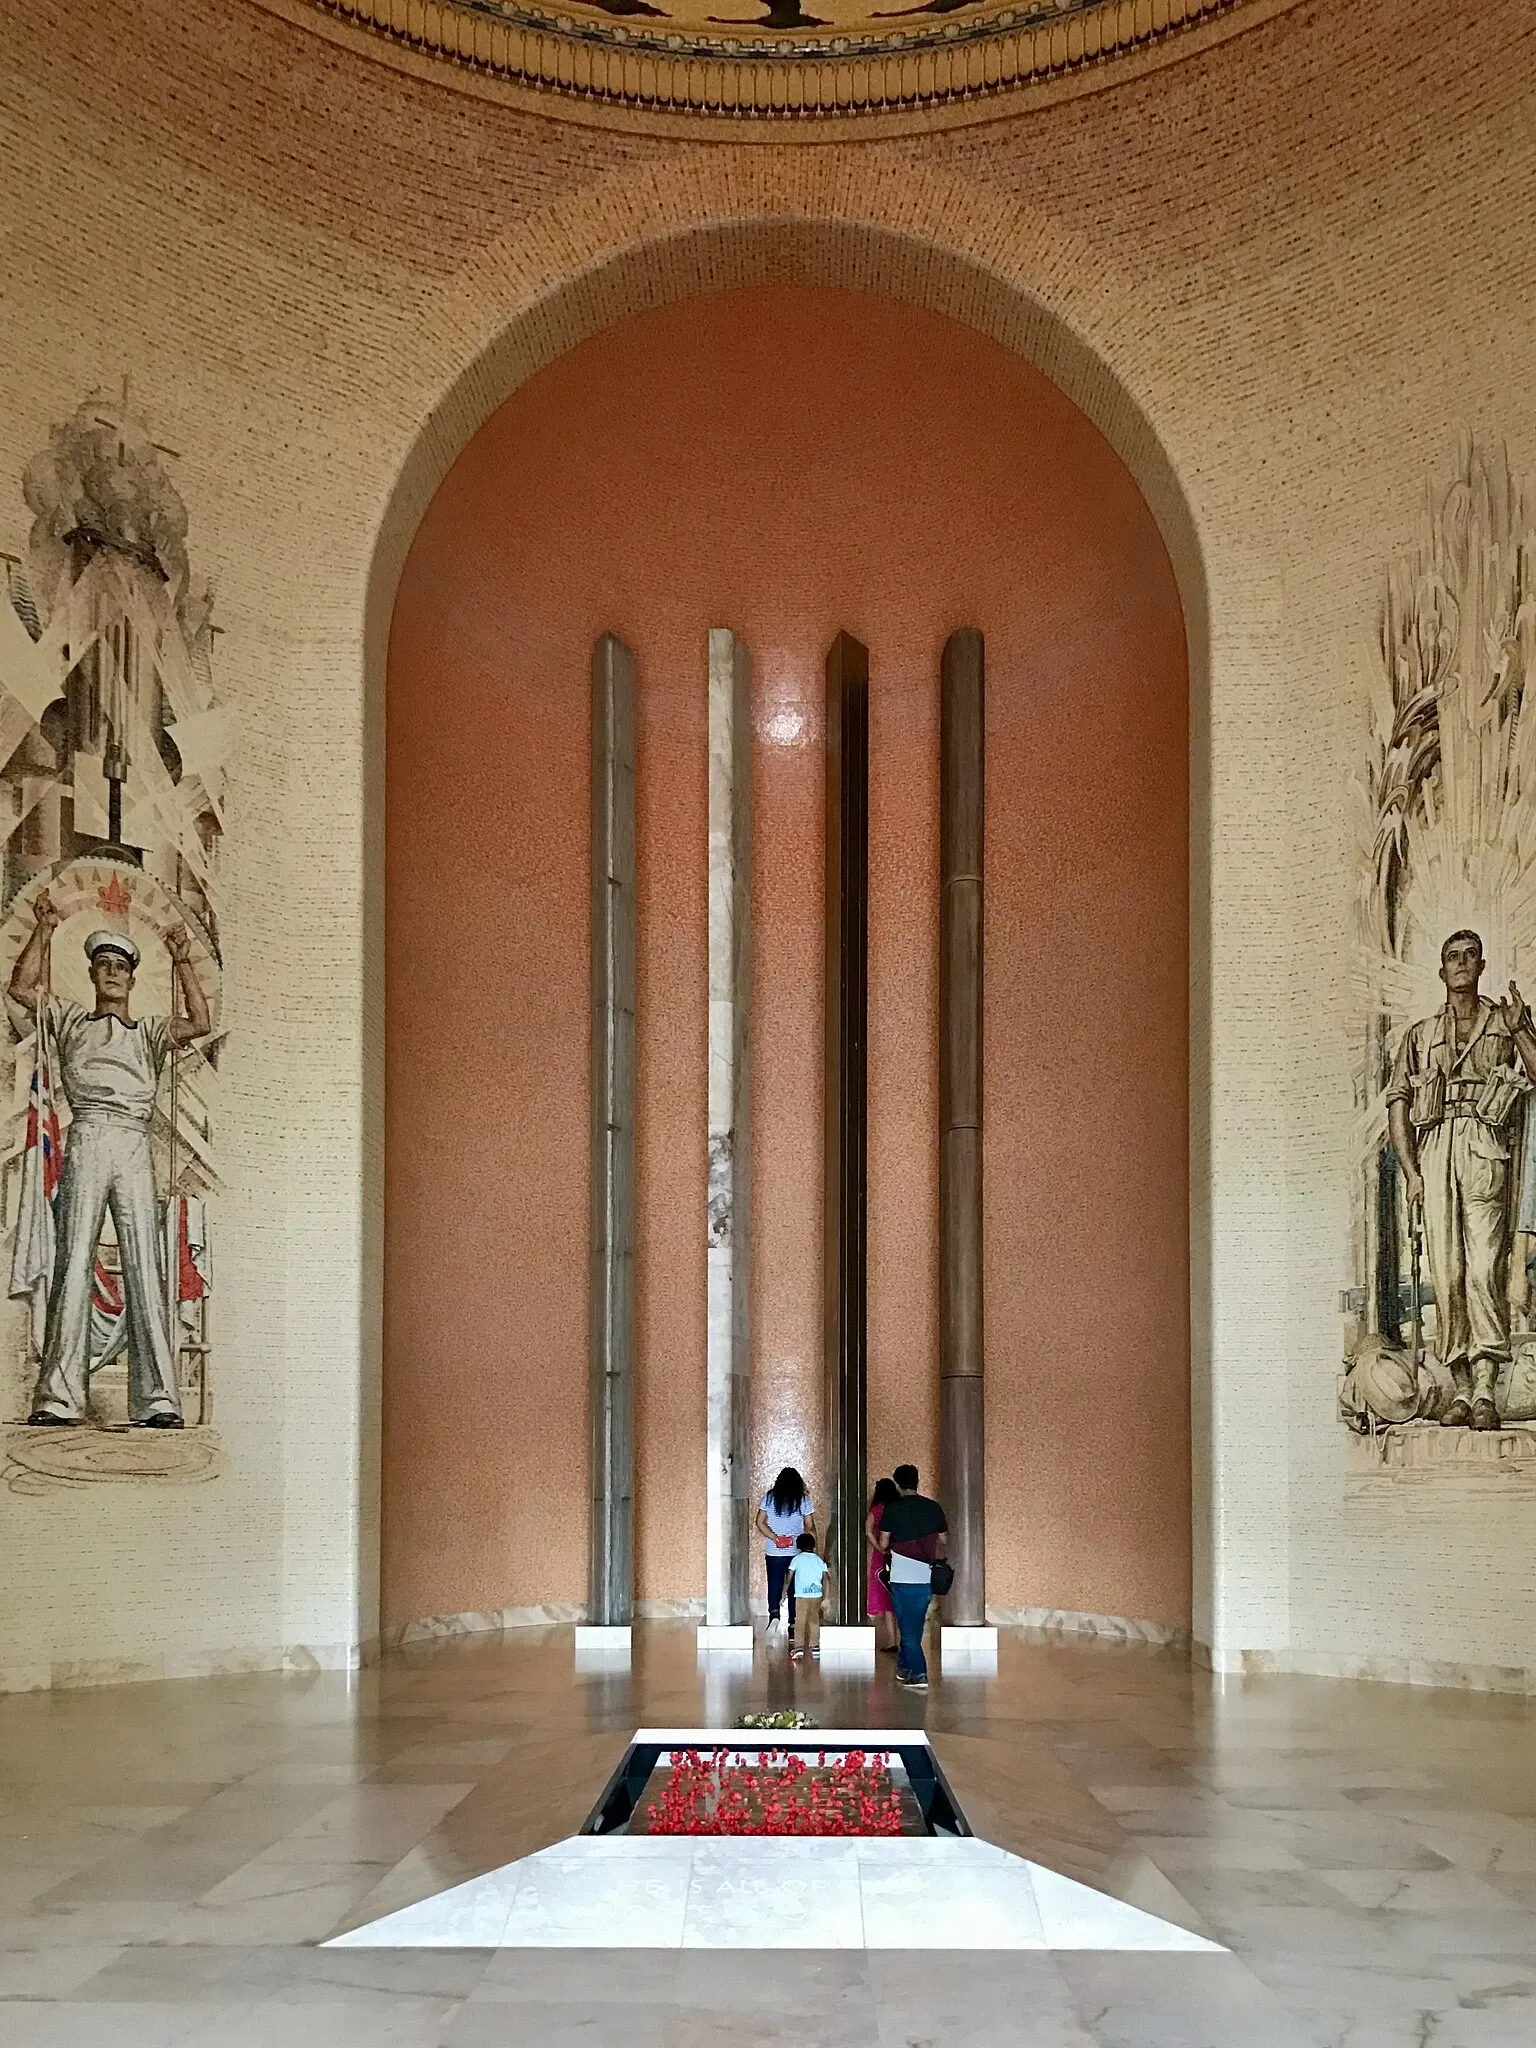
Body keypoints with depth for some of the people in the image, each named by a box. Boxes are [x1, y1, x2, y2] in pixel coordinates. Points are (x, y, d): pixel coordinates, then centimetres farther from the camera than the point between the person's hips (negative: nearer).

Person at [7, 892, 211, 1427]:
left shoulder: (149, 1032, 24)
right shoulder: (70, 1021, 24)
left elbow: (200, 1023, 8)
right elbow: (21, 989, 12)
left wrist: (182, 963, 5)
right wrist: (43, 932, 11)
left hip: (135, 1147, 1)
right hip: (86, 1139, -1)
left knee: (144, 1267, -8)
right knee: (74, 1261, -11)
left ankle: (157, 1399, -14)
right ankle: (58, 1398, -16)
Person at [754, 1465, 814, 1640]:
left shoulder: (770, 1497, 1)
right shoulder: (803, 1499, -1)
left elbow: (759, 1522, -4)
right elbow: (810, 1526, -2)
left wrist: (775, 1538, -6)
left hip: (774, 1551, 0)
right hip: (798, 1551, 0)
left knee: (774, 1585, 6)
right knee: (795, 1587, 8)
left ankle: (774, 1614, -19)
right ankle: (793, 1626, 9)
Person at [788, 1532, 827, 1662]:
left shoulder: (797, 1559, 4)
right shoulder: (819, 1560, 13)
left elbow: (789, 1578, 1)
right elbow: (825, 1580, 9)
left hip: (802, 1595, -4)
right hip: (817, 1595, 4)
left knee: (800, 1622, -5)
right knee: (814, 1621, 14)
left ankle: (799, 1648, -15)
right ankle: (815, 1646, 15)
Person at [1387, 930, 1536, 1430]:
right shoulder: (1421, 1034, 20)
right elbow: (1397, 1105, 14)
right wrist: (1410, 1172, 3)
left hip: (1484, 1149, -2)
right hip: (1434, 1150, 2)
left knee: (1484, 1268, -15)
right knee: (1446, 1274, -3)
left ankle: (1485, 1389, -20)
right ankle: (1461, 1389, 1)